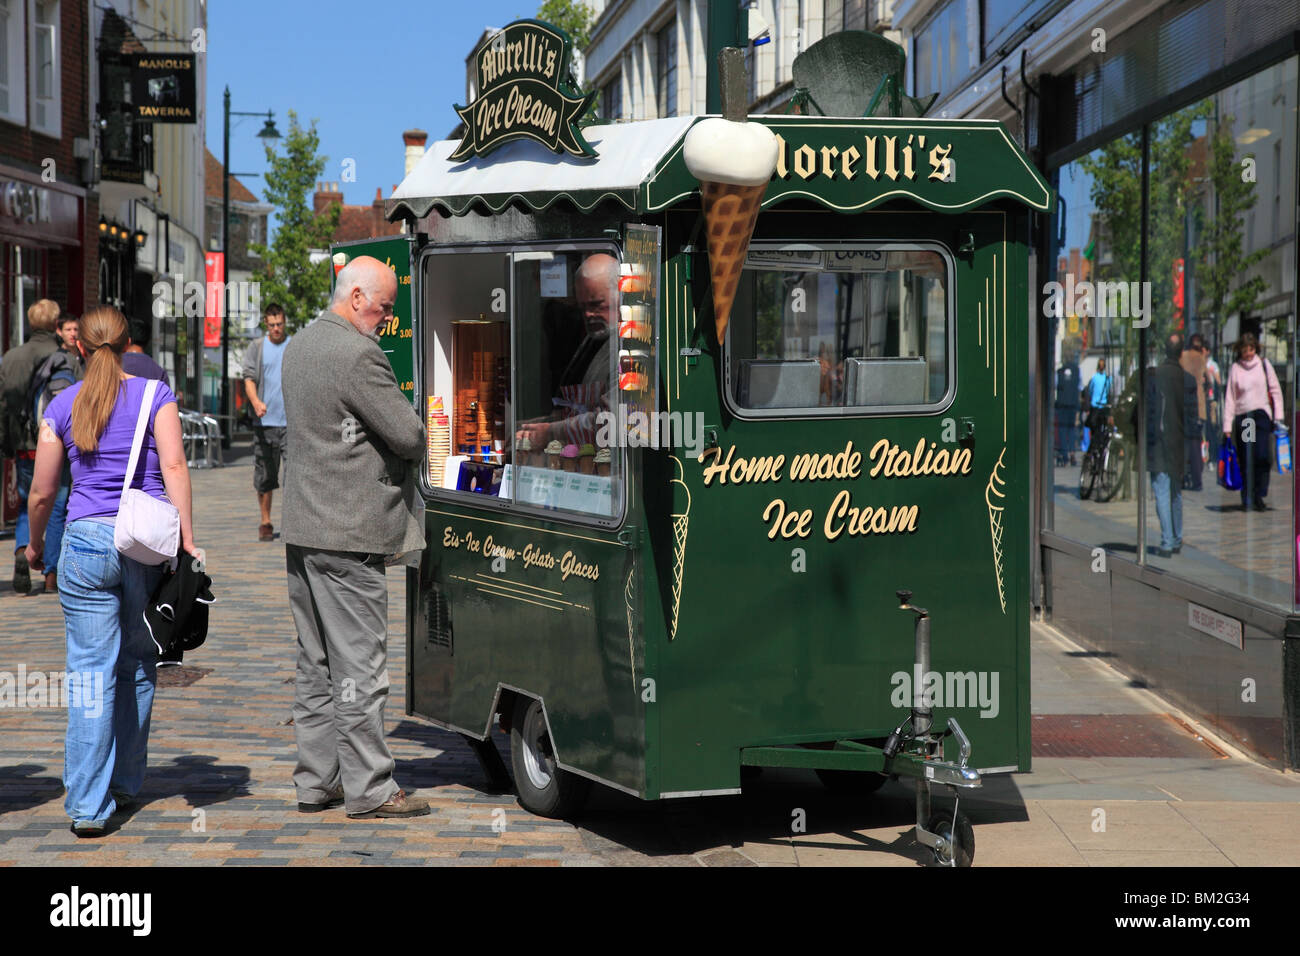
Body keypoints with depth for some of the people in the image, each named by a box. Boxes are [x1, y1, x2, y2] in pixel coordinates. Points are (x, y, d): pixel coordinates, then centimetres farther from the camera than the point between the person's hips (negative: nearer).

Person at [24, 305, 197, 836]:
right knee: (138, 666, 15)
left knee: (92, 672, -2)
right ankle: (125, 782, 25)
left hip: (87, 538, 0)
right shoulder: (155, 395, 3)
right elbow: (173, 466, -8)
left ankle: (88, 805, -8)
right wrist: (187, 538, -9)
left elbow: (41, 493, 9)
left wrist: (35, 545, 26)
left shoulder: (62, 406, 7)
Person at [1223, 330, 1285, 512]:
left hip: (1261, 414, 0)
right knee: (1245, 461, 1)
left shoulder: (1264, 364, 5)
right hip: (1241, 417, 1)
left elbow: (1275, 390, 9)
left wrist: (1279, 416, 3)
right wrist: (1227, 425, 0)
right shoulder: (1235, 368, 4)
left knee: (1262, 456, -14)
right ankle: (1246, 499, 9)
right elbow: (1229, 397, 4)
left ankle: (1258, 496, -7)